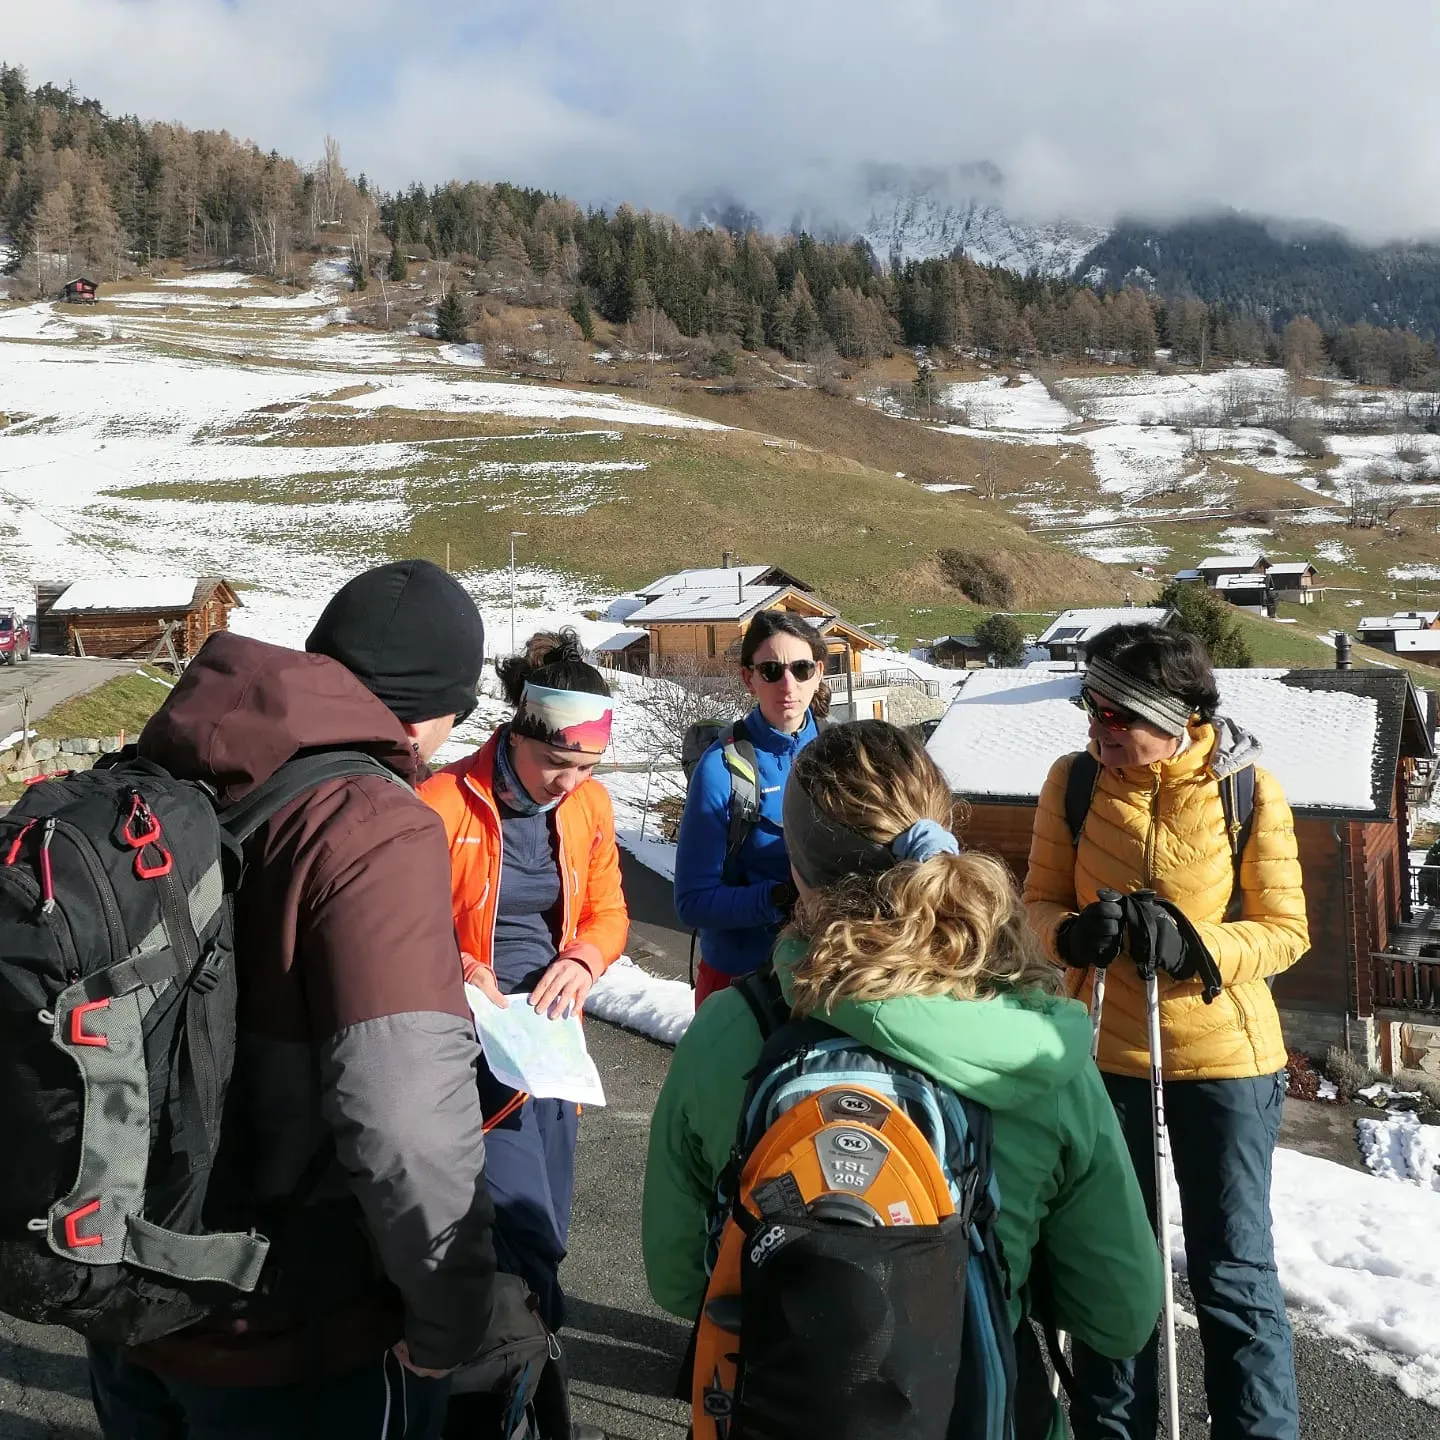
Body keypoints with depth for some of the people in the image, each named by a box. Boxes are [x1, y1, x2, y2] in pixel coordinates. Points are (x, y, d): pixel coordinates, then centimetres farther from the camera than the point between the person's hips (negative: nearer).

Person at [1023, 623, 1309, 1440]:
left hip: (1225, 1059, -2)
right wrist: (1073, 934, -25)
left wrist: (1195, 945, -27)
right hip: (1106, 1056, 2)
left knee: (1235, 1277, 8)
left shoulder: (1250, 790, -14)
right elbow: (1042, 899, -2)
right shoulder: (1074, 780, -9)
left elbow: (1286, 930, -9)